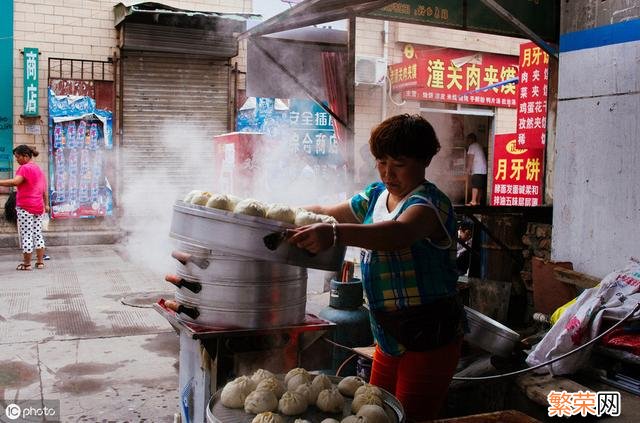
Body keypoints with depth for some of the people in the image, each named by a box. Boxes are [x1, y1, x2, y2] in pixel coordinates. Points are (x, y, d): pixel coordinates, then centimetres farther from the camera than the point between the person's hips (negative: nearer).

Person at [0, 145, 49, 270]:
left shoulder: (25, 168, -10)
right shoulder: (38, 169, 17)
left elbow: (15, 182, -25)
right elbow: (45, 189, 20)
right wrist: (46, 204, 23)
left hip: (25, 207, -8)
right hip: (38, 207, 8)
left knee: (26, 236, -2)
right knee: (37, 235, 11)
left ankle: (26, 264, 2)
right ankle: (40, 262, 13)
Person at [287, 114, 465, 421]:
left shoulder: (429, 203, -18)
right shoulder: (375, 195, 7)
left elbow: (400, 232, -40)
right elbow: (326, 212, 17)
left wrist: (335, 233, -55)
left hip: (429, 336, -7)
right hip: (389, 335, 8)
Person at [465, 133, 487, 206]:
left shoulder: (472, 146, -4)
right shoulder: (479, 146, 23)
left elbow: (470, 158, -11)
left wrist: (468, 168, -7)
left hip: (477, 170, -9)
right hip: (483, 170, 9)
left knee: (475, 186, -15)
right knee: (481, 186, 7)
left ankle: (473, 201, -21)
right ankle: (478, 202, 9)